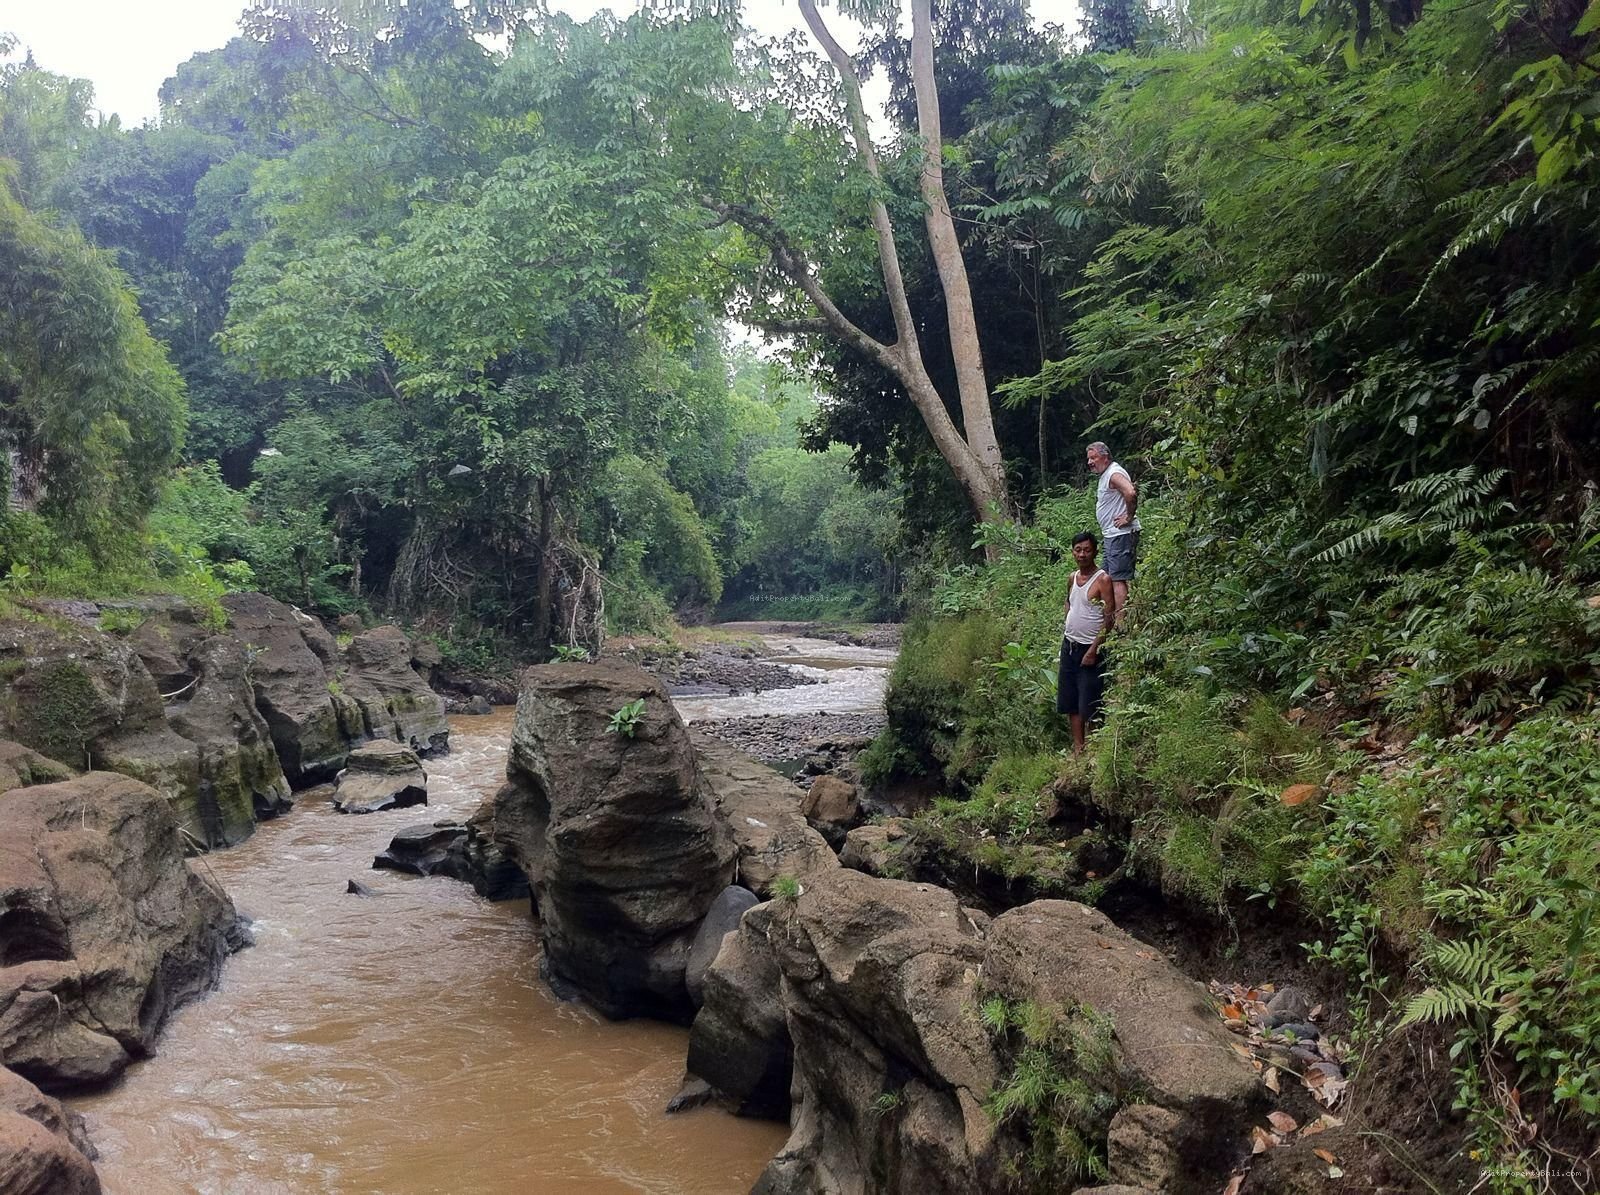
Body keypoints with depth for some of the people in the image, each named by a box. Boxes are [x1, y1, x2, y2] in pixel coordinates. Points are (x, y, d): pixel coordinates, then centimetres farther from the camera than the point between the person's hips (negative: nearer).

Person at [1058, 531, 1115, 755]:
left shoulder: (1102, 580, -13)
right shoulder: (1073, 578, 9)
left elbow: (1109, 619, -15)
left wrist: (1093, 650, -18)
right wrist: (1064, 636, 14)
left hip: (1089, 649, -7)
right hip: (1069, 646, 7)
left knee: (1089, 705, -3)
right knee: (1070, 702, 10)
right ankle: (1077, 747, 17)